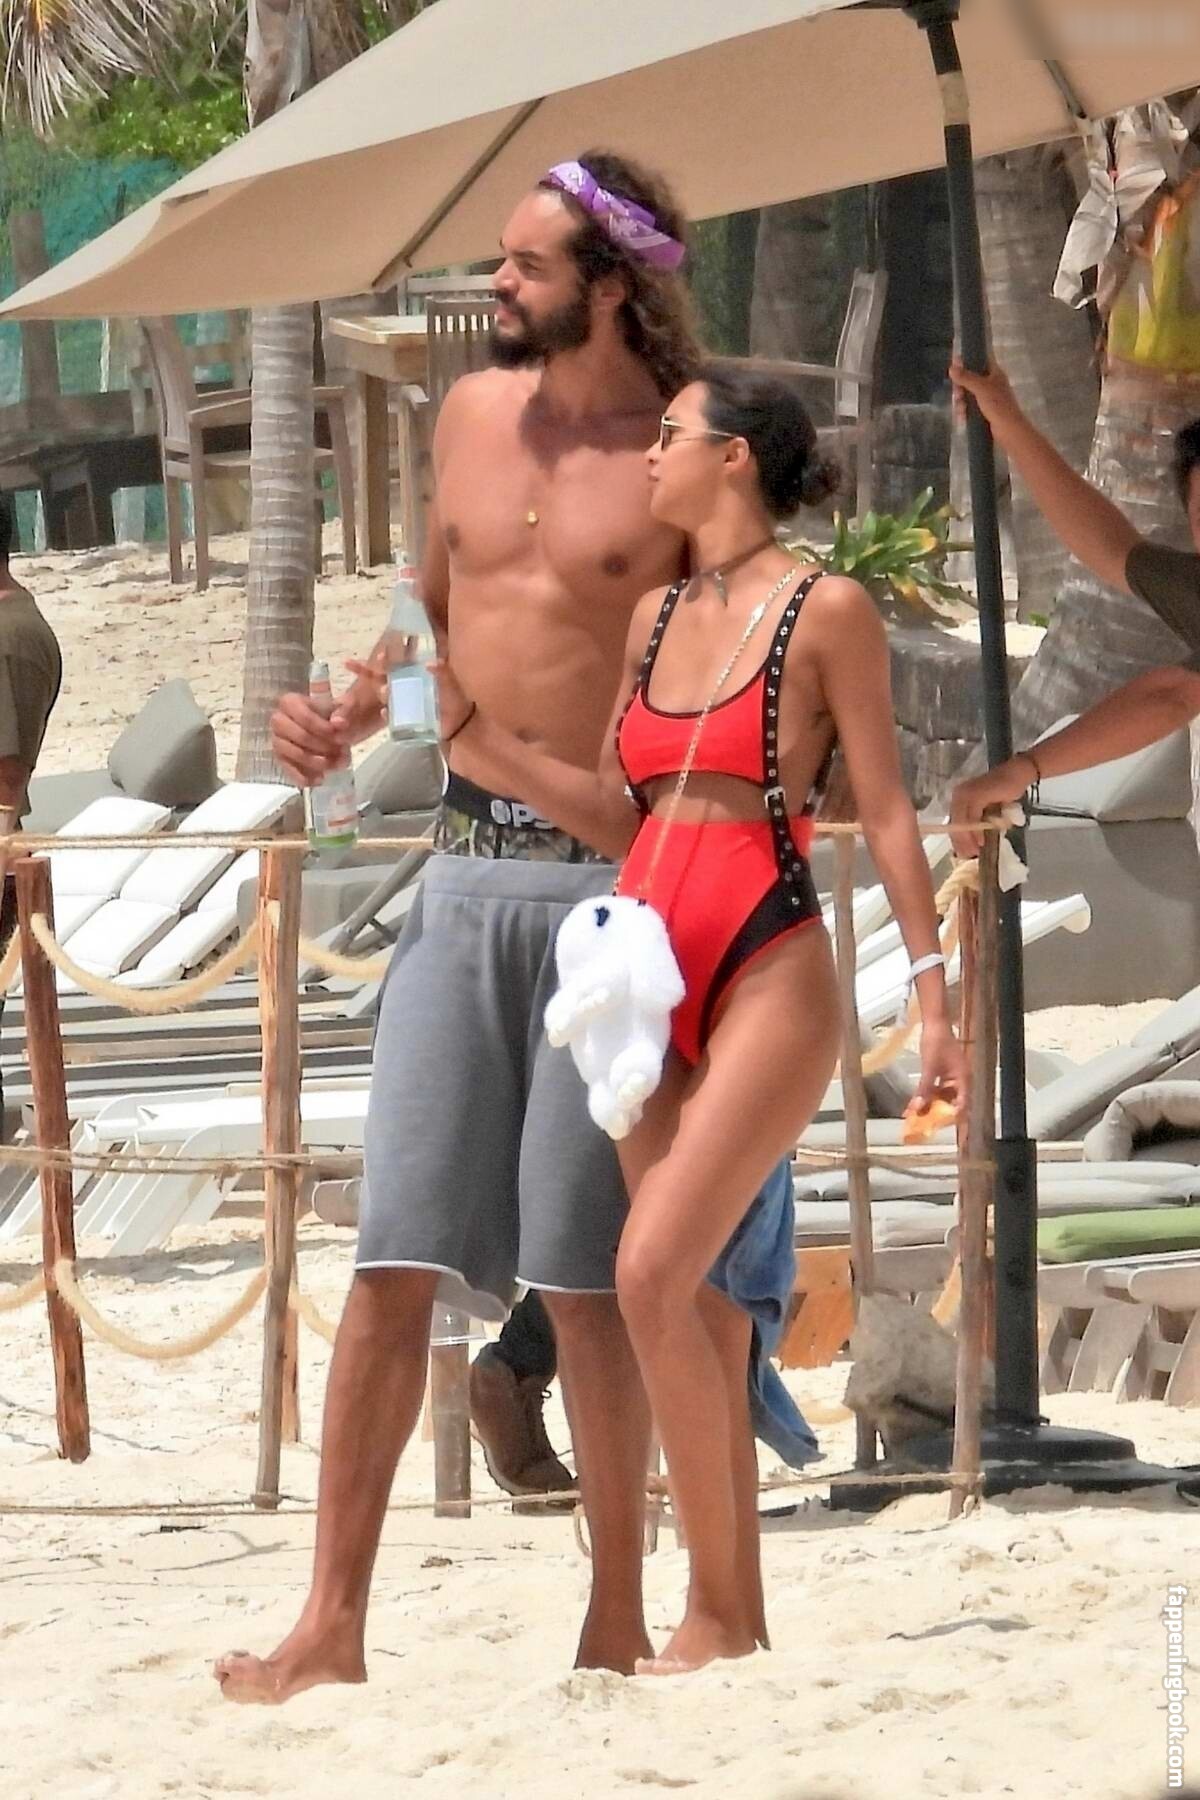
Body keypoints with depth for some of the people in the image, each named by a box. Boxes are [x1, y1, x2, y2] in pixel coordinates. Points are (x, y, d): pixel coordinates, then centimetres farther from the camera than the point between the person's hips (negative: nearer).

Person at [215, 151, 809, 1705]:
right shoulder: (475, 413, 11)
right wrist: (349, 720, 8)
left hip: (607, 875, -5)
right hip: (466, 871, 5)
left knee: (581, 1274, -3)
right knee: (393, 1255, -1)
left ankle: (618, 1623, 8)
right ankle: (332, 1623, 1)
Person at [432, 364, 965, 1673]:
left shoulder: (826, 613, -3)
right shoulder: (656, 617, 15)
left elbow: (884, 813, -3)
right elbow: (621, 815, 16)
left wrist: (933, 993, -7)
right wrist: (480, 741, 6)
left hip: (768, 976, -7)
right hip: (648, 974, 7)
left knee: (652, 1274, -18)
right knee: (701, 1307, 6)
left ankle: (715, 1615, -11)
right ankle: (739, 1622, 10)